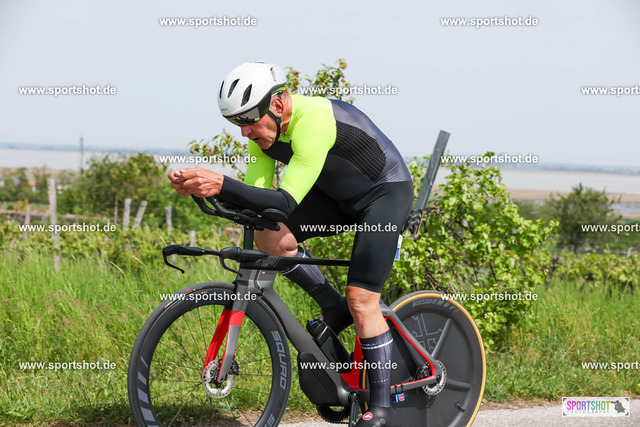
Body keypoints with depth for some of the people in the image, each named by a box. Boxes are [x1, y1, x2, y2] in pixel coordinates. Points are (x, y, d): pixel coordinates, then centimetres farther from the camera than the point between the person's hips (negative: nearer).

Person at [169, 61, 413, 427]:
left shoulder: (313, 120, -35)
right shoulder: (264, 129, -10)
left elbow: (285, 201, -39)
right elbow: (258, 194, -11)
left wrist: (221, 184, -50)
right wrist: (198, 185, -26)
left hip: (386, 191, -8)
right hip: (336, 194, 8)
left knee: (362, 300, -14)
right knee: (269, 237, -15)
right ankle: (334, 309, 6)